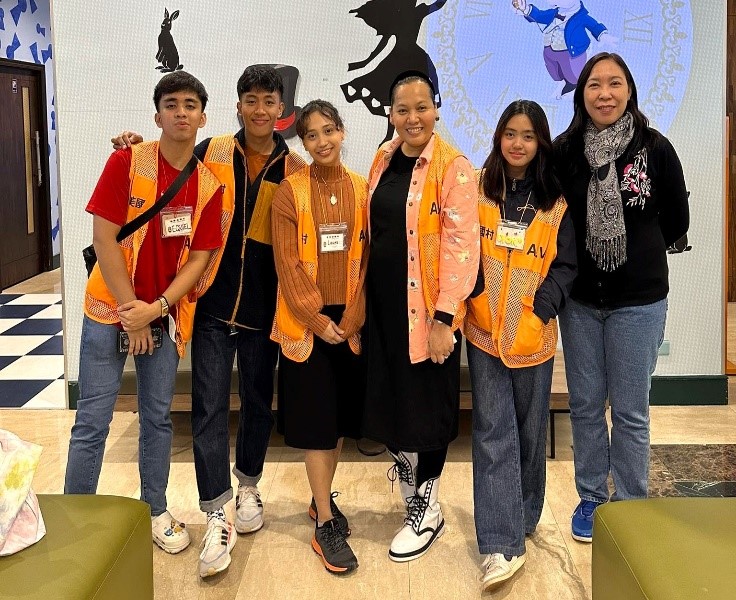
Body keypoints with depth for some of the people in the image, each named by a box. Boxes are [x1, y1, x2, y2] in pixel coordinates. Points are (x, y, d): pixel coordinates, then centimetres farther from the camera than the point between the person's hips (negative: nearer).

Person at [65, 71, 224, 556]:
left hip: (166, 314, 3)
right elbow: (104, 238, -12)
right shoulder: (126, 161, -10)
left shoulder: (210, 183, -2)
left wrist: (154, 309, -13)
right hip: (110, 308, -3)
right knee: (93, 421, 0)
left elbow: (200, 258, -2)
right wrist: (128, 310, -12)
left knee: (158, 416, 12)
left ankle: (156, 511, 27)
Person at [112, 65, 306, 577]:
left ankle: (248, 485, 35)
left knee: (257, 399, 14)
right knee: (209, 406, -4)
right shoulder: (211, 152, 1)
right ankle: (218, 517, 2)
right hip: (212, 303, 0)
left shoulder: (294, 169, -1)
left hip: (264, 306, 0)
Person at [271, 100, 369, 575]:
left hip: (350, 322, 3)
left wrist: (351, 318, -7)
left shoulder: (362, 189, 4)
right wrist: (318, 320, -12)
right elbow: (288, 265, -8)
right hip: (307, 322, -3)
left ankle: (323, 498, 31)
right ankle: (325, 525, 7)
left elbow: (367, 259, 1)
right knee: (316, 417, 0)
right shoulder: (289, 192, -4)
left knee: (342, 413, 12)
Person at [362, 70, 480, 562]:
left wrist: (444, 318, -20)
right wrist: (363, 300, 13)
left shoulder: (454, 167, -11)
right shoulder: (383, 161, 9)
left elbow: (462, 245, -16)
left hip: (427, 307, -6)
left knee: (427, 401, 5)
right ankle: (407, 463, 42)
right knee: (388, 393, 14)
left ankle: (426, 509, 21)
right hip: (383, 301, 6)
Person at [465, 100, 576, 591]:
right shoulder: (478, 191, 3)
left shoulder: (556, 201, 2)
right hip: (484, 331, 0)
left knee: (530, 429, 12)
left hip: (533, 333, 1)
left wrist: (540, 313, -12)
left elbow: (564, 267, 0)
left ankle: (521, 520, 31)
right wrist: (471, 299, -9)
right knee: (494, 432, -3)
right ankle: (502, 545, -2)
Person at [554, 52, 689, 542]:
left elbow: (677, 222, 4)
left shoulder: (655, 148, -7)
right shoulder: (565, 150, -2)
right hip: (580, 299, 2)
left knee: (630, 410, 6)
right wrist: (577, 255, 0)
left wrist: (636, 250, 7)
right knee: (585, 405, 11)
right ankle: (590, 498, 28)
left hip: (638, 300, -2)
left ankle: (631, 507, 22)